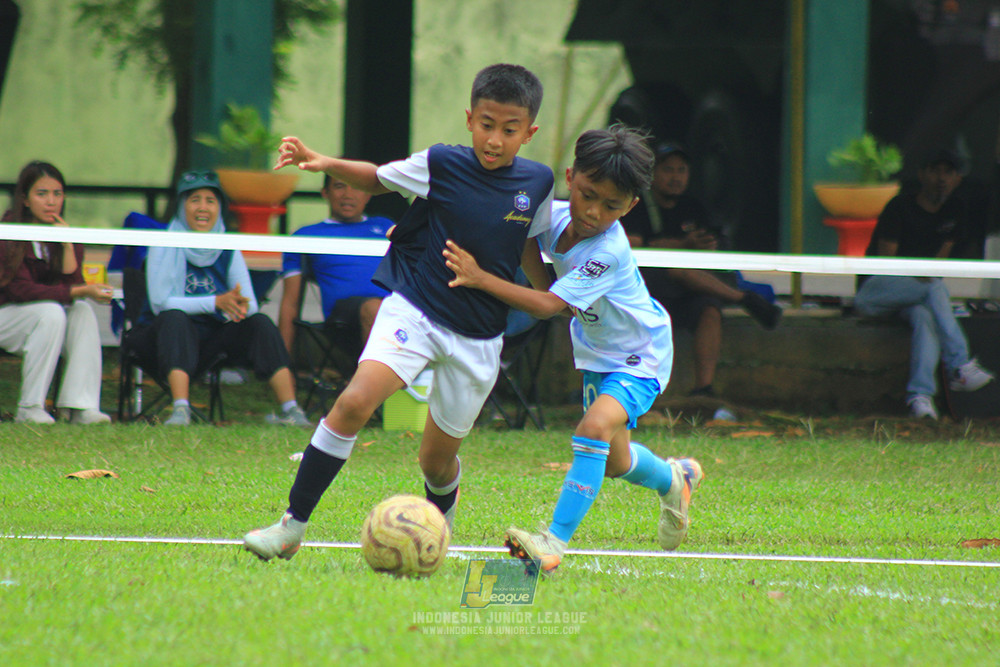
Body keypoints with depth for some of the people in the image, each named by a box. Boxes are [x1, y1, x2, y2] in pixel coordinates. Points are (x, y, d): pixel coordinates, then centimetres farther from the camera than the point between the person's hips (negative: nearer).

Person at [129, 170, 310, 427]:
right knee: (175, 318, -34)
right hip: (163, 334, -4)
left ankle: (290, 410, -28)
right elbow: (161, 303, -20)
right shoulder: (165, 247, -8)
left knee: (260, 322, -18)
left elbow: (251, 306, -3)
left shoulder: (228, 251, 4)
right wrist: (216, 302, -29)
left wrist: (239, 306, -29)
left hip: (214, 335, 4)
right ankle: (180, 410, -48)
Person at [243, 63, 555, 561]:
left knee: (437, 461, 12)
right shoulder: (440, 165, -8)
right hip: (414, 310, -2)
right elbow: (377, 179, 8)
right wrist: (324, 164, -6)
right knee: (355, 401, -26)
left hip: (477, 340, 2)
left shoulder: (538, 183, -1)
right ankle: (291, 527, -18)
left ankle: (441, 514, 49)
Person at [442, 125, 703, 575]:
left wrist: (480, 279, -45)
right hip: (597, 354, 8)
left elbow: (549, 305, -39)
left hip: (640, 358, -8)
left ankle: (556, 541, -33)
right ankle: (673, 480, 52)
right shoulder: (554, 217, -16)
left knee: (595, 427, -31)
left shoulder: (608, 252, -35)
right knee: (613, 462, 19)